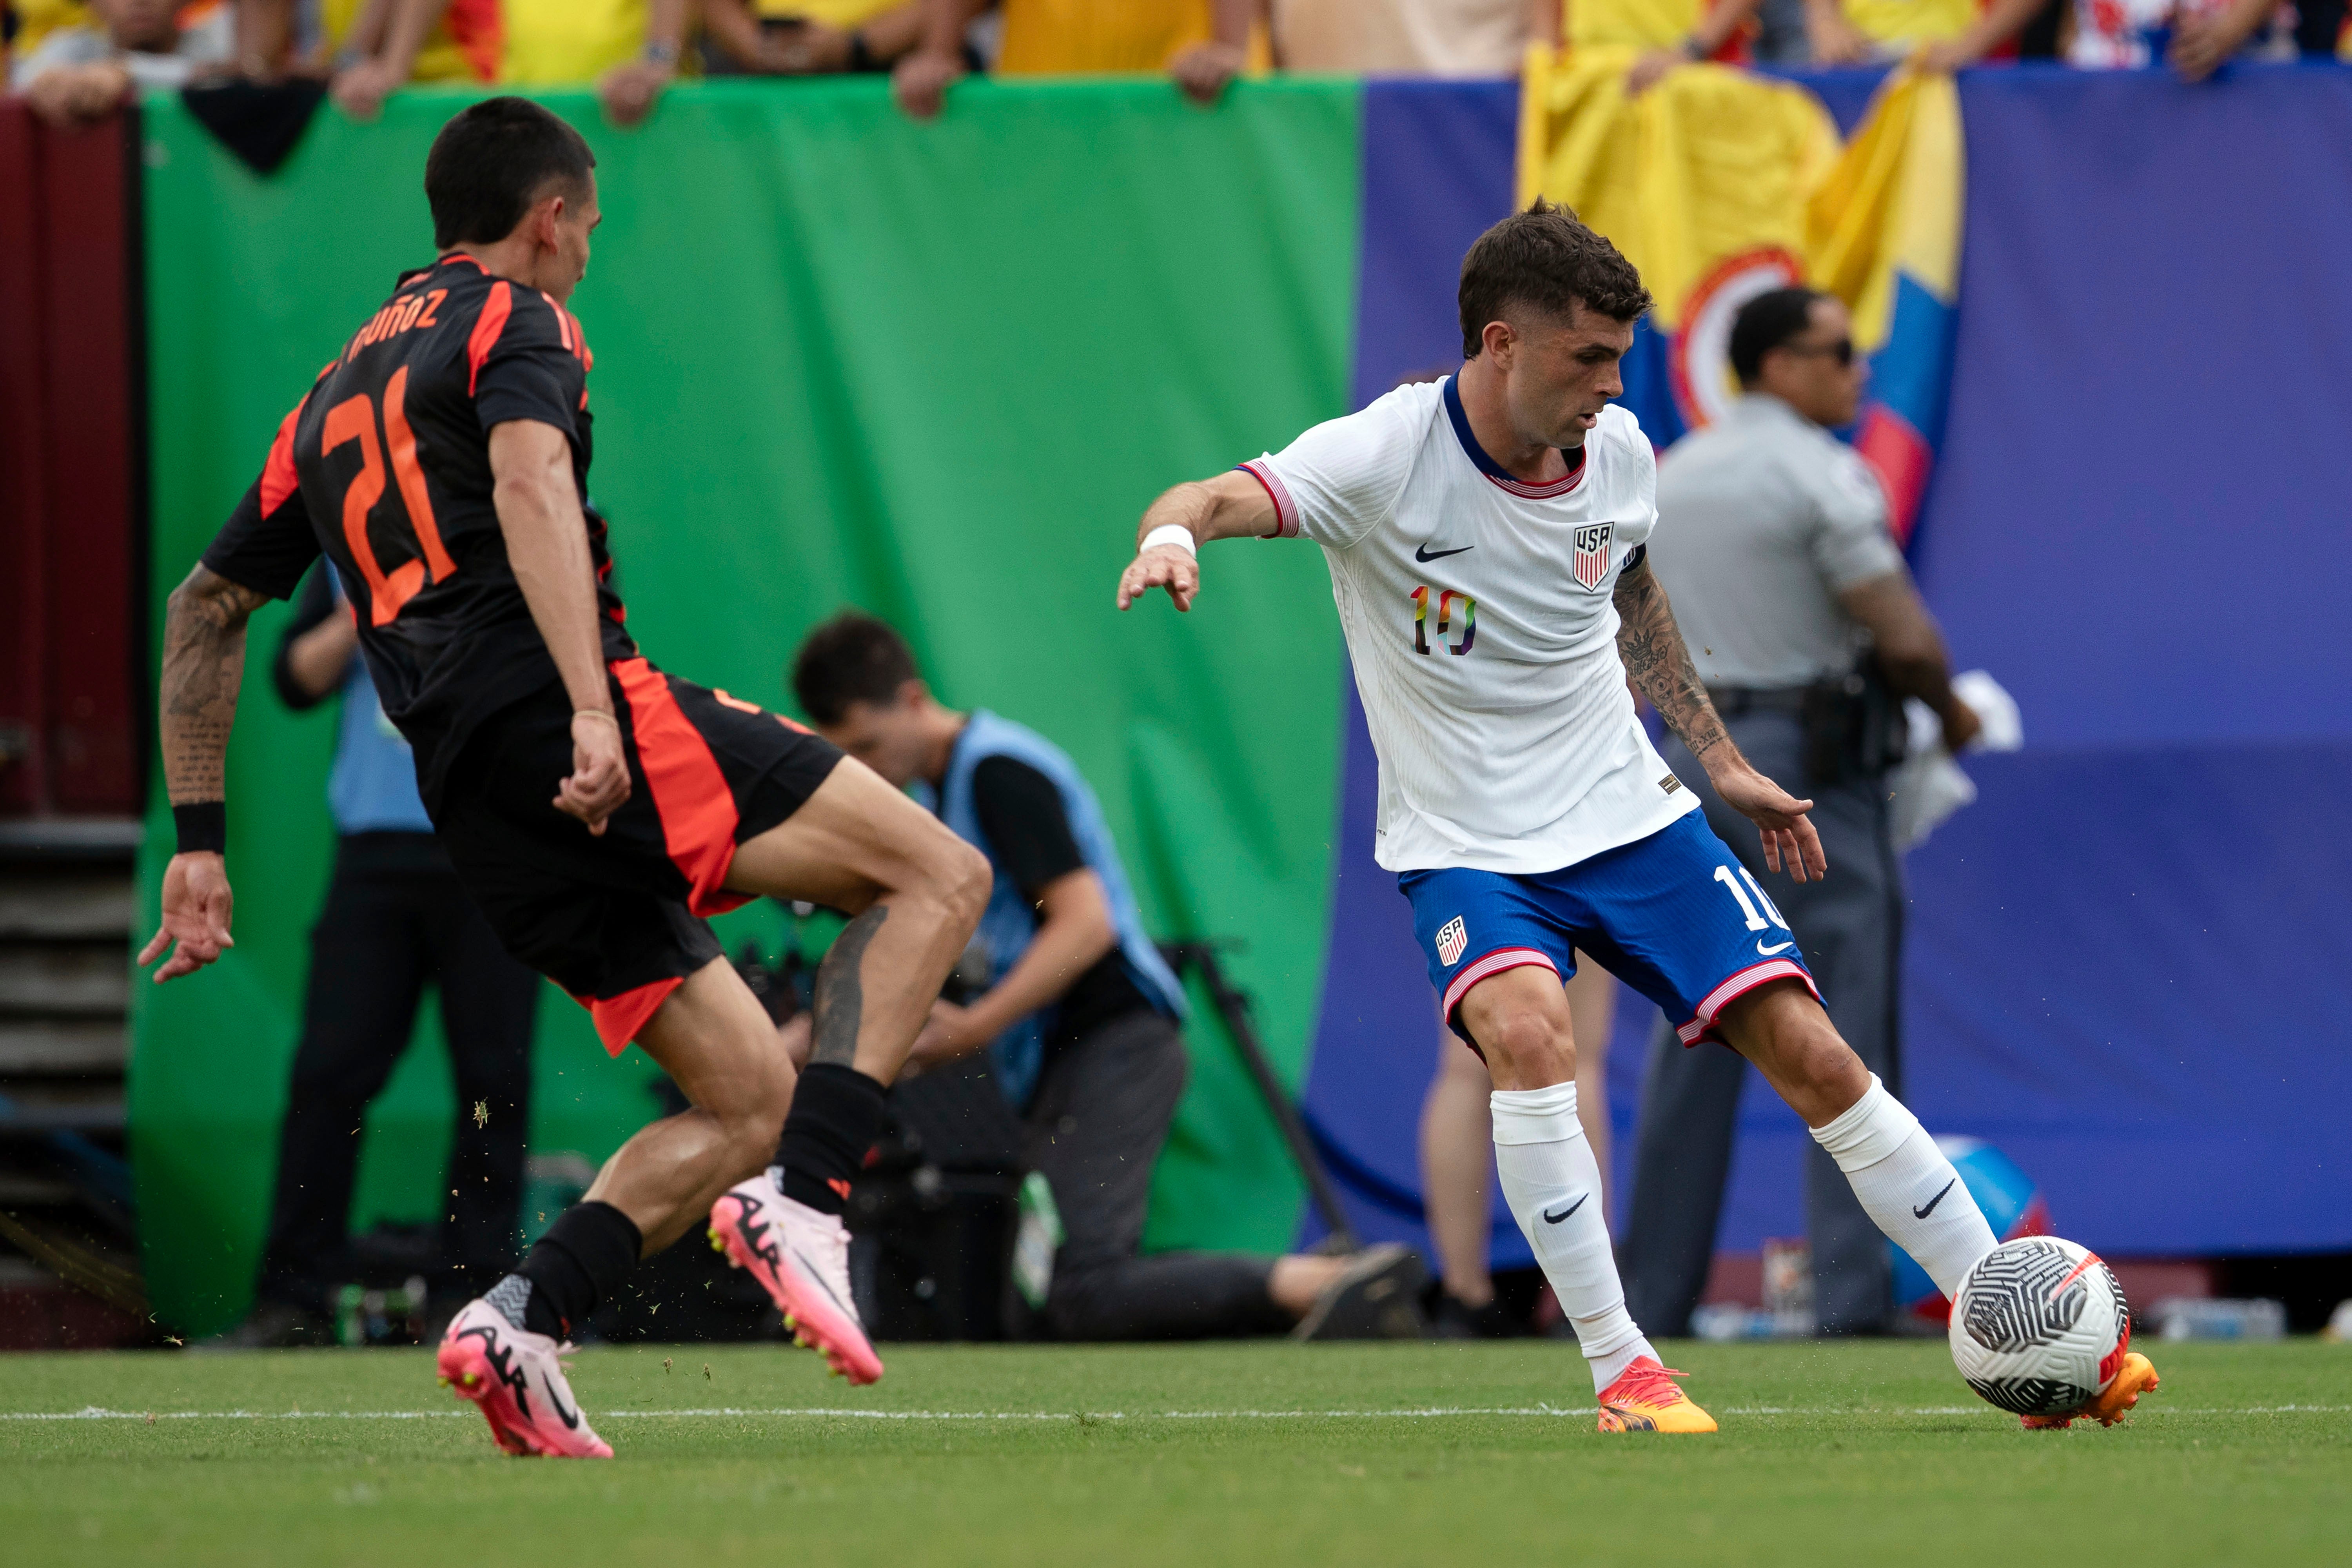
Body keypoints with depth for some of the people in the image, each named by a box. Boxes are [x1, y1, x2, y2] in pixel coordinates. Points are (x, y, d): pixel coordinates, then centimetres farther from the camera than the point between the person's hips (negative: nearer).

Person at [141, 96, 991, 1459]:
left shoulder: (336, 393, 29)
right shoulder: (517, 322, 6)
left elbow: (204, 609, 31)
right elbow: (530, 487, -16)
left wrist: (200, 838, 30)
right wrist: (590, 710, -27)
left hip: (479, 808, 8)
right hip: (558, 712, -8)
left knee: (751, 1101, 10)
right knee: (938, 876, -7)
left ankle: (522, 1322, -7)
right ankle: (802, 1207, -24)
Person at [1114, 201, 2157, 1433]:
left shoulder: (1619, 456, -3)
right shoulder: (1388, 456, -19)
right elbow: (1211, 501, -32)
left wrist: (1724, 764, 21)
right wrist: (1174, 533, -56)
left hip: (1626, 816, 4)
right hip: (1464, 847, -4)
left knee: (1811, 1056, -4)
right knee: (1525, 1029, -33)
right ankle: (1620, 1373, -22)